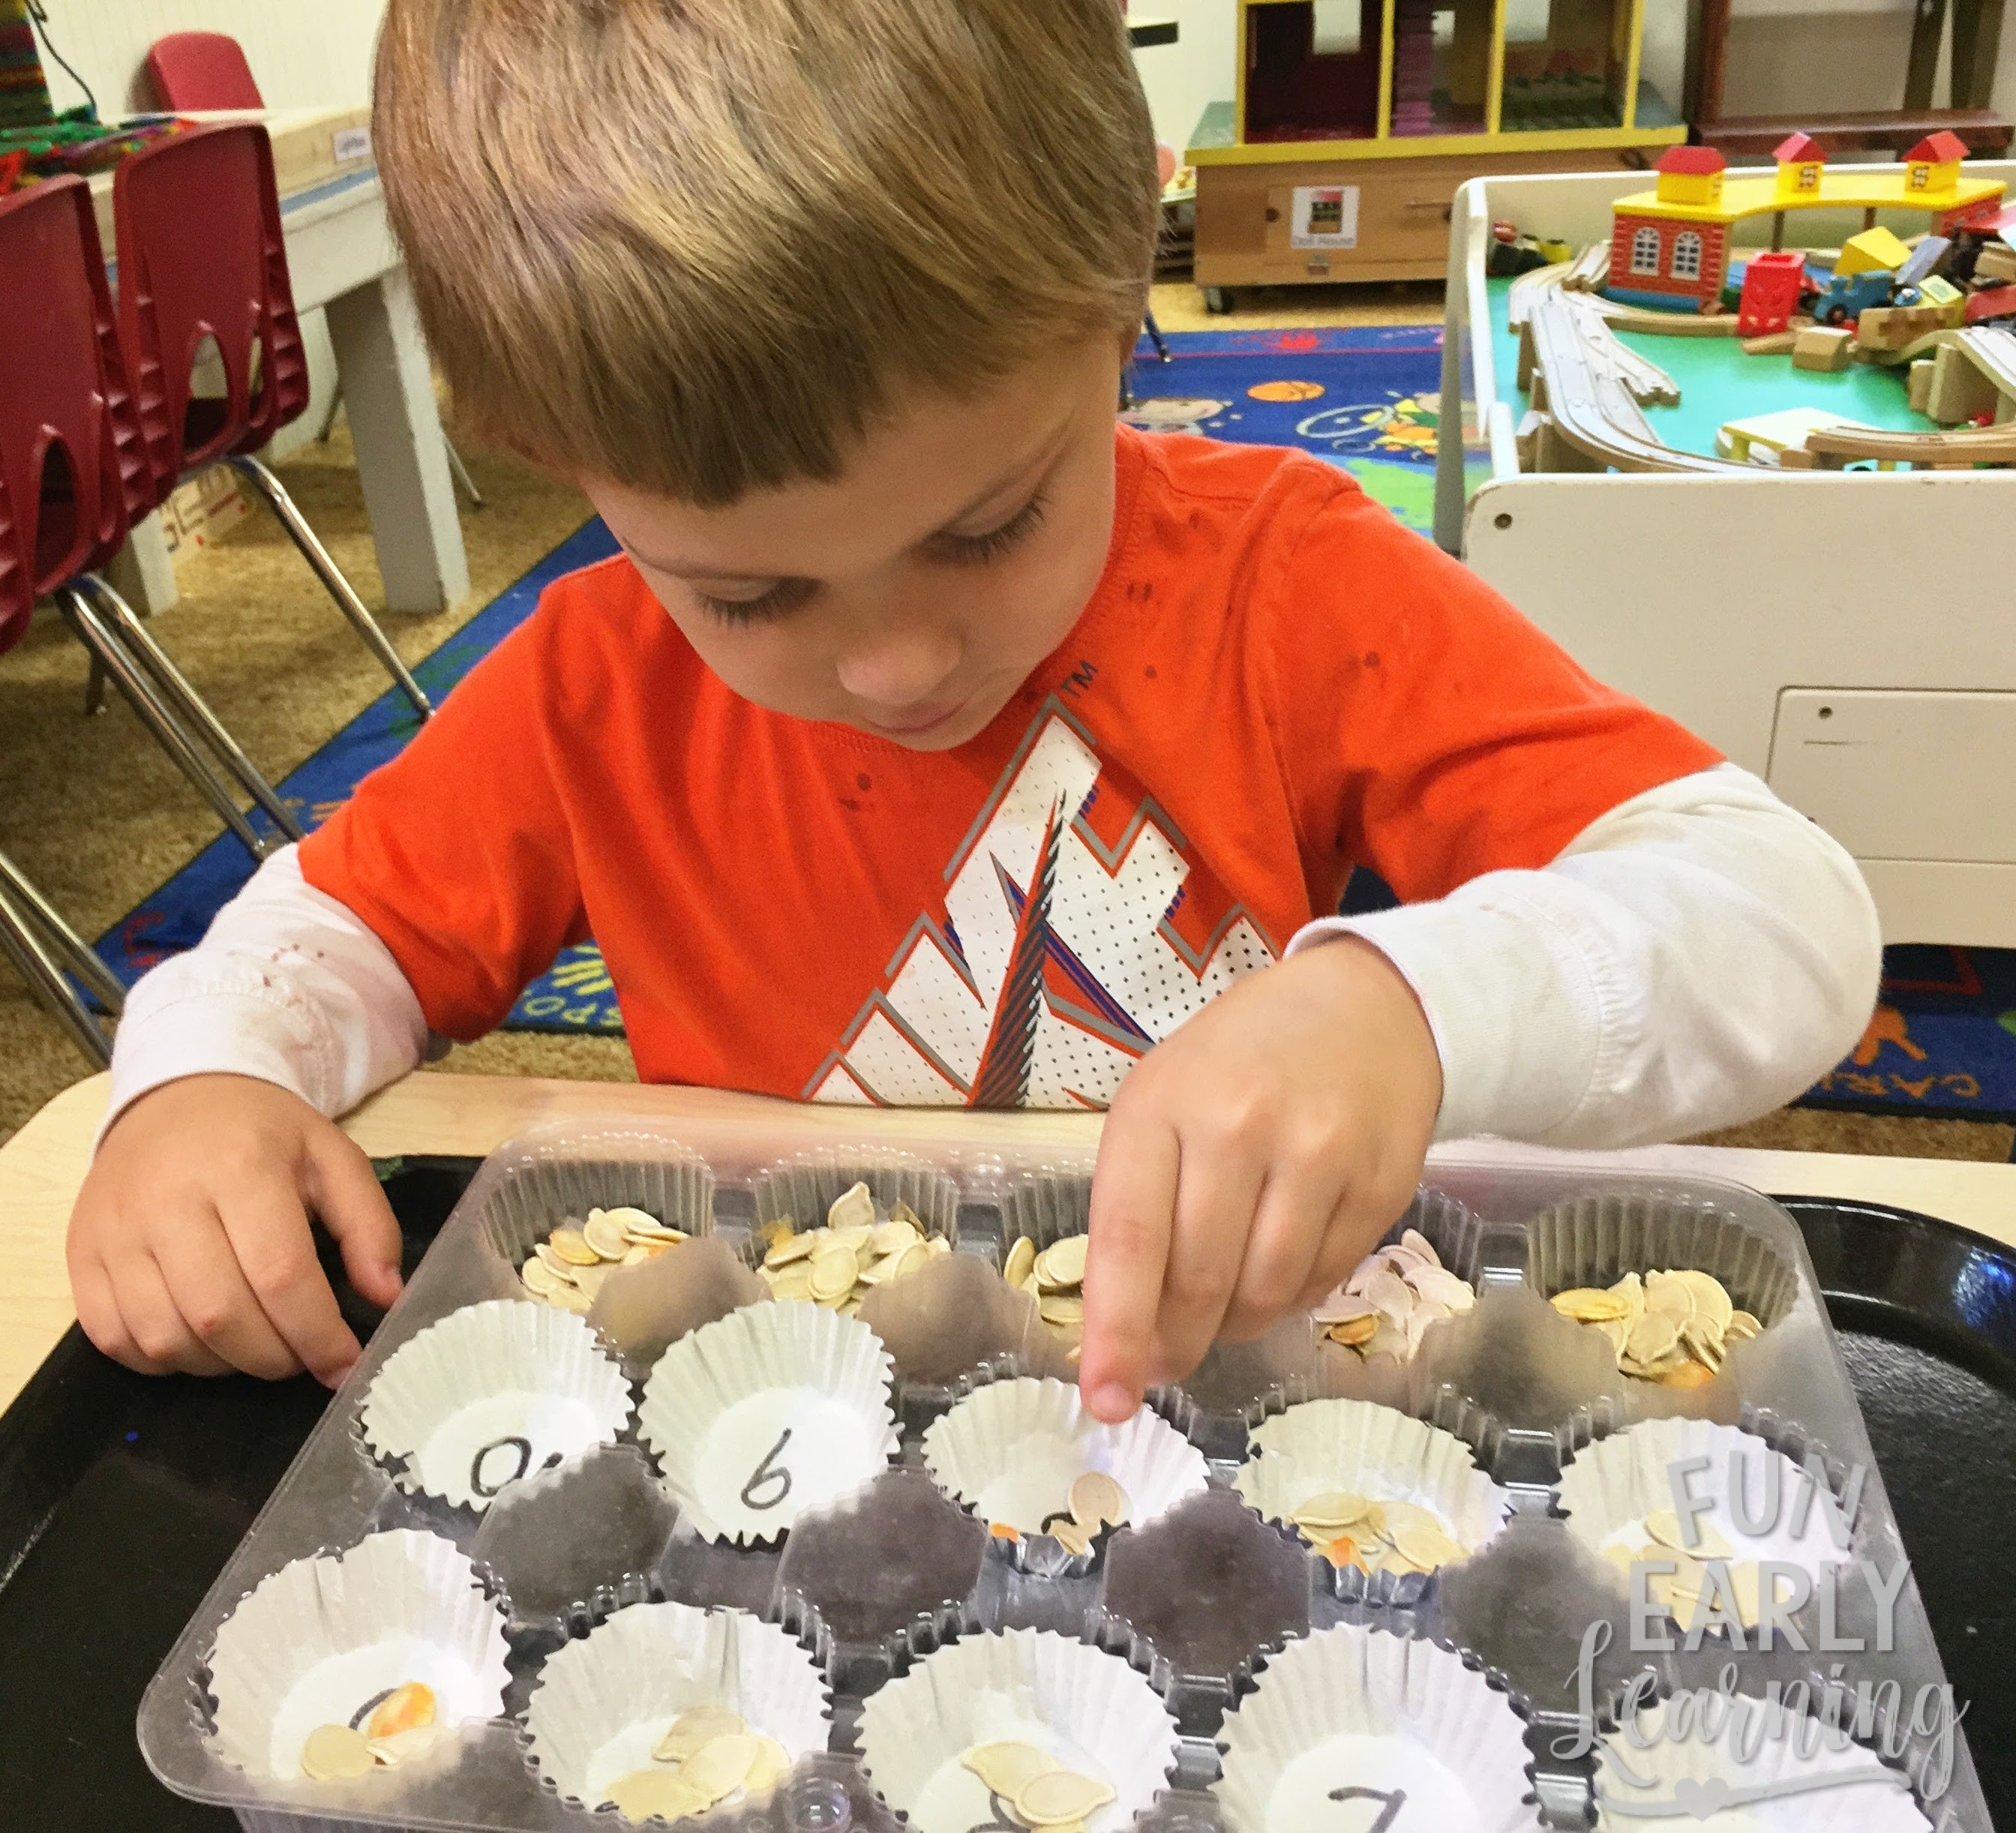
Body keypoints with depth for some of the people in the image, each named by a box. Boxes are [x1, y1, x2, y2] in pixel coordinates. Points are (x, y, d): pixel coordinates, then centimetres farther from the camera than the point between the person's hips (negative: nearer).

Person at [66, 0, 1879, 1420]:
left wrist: (1401, 999, -37)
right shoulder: (605, 685, -6)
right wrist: (202, 1077, -14)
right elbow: (342, 922, 7)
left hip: (1239, 1384, -1)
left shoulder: (1283, 582, -14)